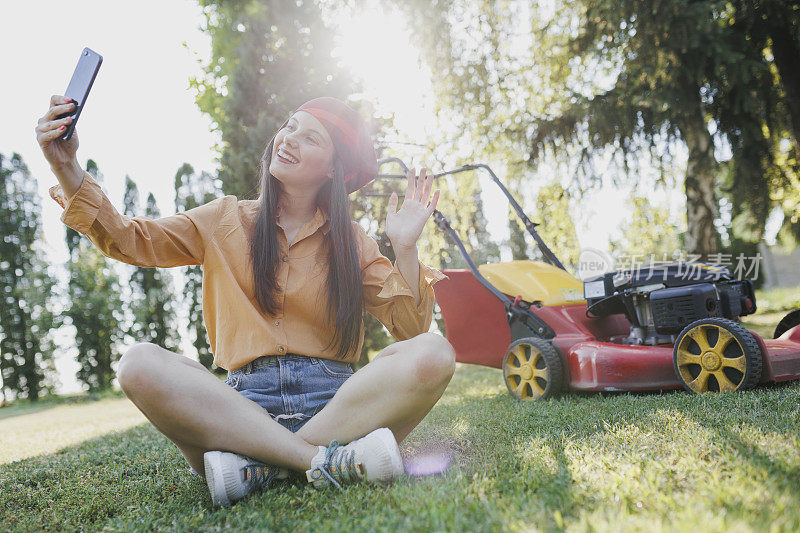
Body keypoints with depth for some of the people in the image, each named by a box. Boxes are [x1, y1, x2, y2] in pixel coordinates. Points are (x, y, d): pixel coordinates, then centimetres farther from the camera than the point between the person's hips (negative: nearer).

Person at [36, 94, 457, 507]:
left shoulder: (350, 240, 11)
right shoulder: (226, 221, 13)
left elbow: (409, 329, 6)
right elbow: (128, 239, 4)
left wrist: (405, 248, -5)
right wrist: (67, 168, -9)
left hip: (336, 403, 0)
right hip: (245, 405, 0)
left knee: (433, 354, -26)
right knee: (140, 363, -26)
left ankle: (261, 467, -26)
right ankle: (323, 460, -28)